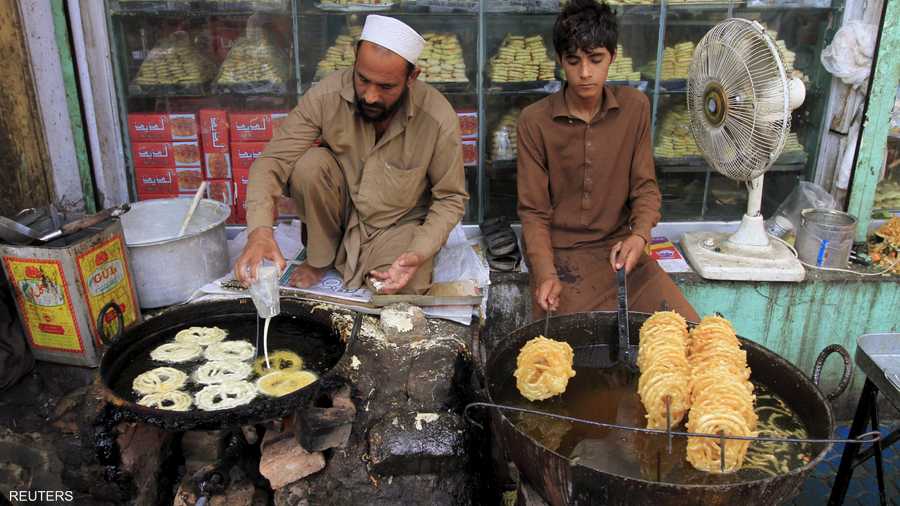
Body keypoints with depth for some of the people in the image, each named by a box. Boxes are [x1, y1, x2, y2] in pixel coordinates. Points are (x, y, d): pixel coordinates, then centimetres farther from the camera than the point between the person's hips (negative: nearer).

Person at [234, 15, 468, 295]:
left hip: (399, 223, -1)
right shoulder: (326, 96, -22)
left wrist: (420, 254, -28)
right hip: (342, 208, 2)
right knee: (309, 165, -28)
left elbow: (451, 198, -11)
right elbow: (272, 162, -21)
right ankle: (321, 258, -3)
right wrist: (259, 230, -39)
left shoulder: (439, 119, -24)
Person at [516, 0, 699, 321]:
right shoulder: (534, 121, -9)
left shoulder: (635, 107, -1)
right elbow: (533, 211, -6)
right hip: (559, 254, -2)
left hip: (619, 249, 3)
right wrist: (546, 272, -21)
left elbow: (645, 187, 3)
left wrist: (640, 235, -18)